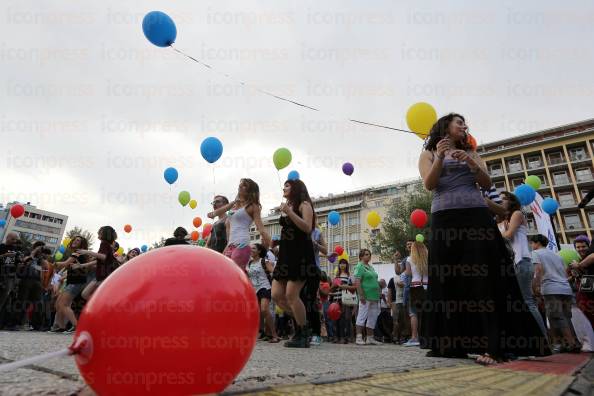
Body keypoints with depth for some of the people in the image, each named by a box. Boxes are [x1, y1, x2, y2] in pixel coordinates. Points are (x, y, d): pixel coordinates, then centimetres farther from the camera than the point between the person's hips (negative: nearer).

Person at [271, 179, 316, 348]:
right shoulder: (287, 207, 20)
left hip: (300, 255, -8)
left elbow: (307, 228, -16)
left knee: (291, 294, -12)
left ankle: (303, 335, 3)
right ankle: (300, 321, 19)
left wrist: (289, 212, -18)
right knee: (276, 295, 2)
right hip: (286, 255, 8)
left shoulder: (304, 204, 0)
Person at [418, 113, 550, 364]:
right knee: (447, 280, -4)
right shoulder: (429, 154, 14)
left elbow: (487, 184, 11)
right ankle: (447, 345, 1)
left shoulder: (470, 153, 22)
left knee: (484, 277, -8)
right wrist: (440, 158, -15)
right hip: (445, 219, -2)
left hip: (476, 216, 2)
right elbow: (429, 185, -2)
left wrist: (472, 164, -6)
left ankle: (493, 346, -8)